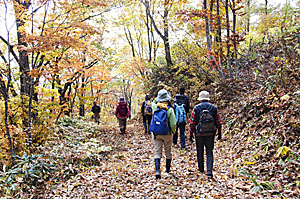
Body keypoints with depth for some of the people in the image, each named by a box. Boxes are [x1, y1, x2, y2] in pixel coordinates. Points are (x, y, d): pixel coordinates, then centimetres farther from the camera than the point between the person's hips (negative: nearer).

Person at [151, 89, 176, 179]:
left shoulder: (155, 107, -7)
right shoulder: (170, 110, -14)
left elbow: (154, 102, 20)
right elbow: (173, 124, -15)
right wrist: (173, 131, 3)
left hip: (156, 134, 1)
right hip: (167, 134, -1)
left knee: (157, 152, 3)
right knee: (168, 151, 18)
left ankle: (157, 171, -11)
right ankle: (168, 168, 34)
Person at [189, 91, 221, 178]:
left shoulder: (196, 108, -3)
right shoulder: (214, 108, 2)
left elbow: (192, 122, -5)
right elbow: (218, 122, 4)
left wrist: (191, 134, 1)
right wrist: (219, 133, 14)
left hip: (199, 134, -1)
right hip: (210, 134, 1)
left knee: (200, 152, 16)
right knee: (209, 152, 7)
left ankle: (201, 169, 29)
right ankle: (209, 170, -6)